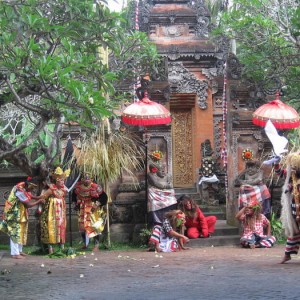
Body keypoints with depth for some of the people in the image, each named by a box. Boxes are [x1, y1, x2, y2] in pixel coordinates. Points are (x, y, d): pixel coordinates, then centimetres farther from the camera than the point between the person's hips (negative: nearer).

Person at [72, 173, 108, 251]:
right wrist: (76, 204, 9)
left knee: (94, 227, -10)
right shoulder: (78, 187, -4)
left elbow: (104, 197, -12)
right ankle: (85, 244, 25)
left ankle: (96, 245, -4)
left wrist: (97, 205, -20)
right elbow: (74, 195, 18)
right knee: (82, 226, 9)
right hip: (82, 210, 4)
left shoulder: (95, 187, -17)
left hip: (93, 210, -4)